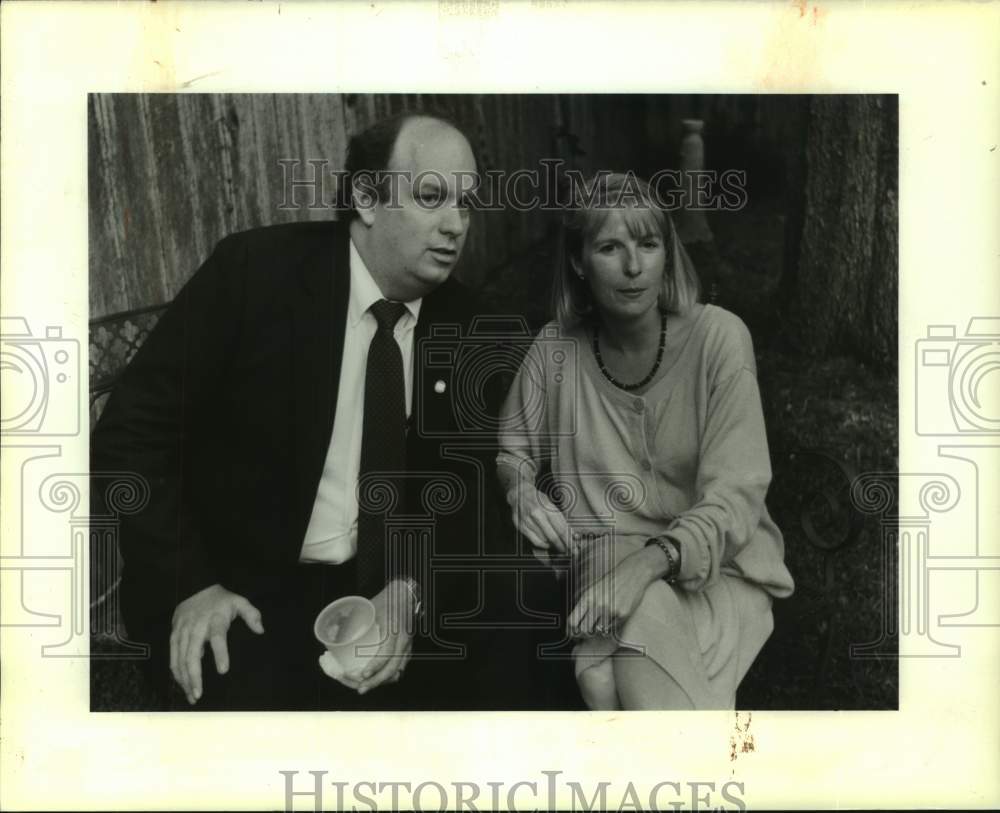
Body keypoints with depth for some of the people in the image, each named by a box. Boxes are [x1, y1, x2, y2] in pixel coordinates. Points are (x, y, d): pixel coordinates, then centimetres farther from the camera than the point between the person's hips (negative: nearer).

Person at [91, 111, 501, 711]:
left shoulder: (458, 319, -1)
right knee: (253, 692, -26)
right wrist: (190, 586, -19)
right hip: (239, 589, -4)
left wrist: (410, 588, -13)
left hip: (384, 587, 5)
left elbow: (456, 480, 5)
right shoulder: (255, 269, -14)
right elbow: (130, 434, -12)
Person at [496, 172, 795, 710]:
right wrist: (522, 489, -12)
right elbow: (511, 449, 12)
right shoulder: (556, 348, -2)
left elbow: (734, 496, -15)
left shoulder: (717, 338, -9)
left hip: (714, 569, -1)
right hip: (599, 559, 2)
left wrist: (651, 562, -30)